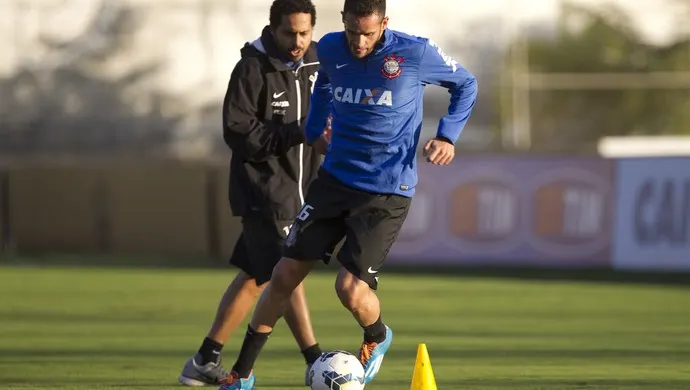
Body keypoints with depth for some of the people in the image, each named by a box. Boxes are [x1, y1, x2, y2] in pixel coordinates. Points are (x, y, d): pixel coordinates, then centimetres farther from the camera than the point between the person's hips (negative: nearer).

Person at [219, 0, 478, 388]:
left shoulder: (416, 53, -15)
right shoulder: (330, 49, -2)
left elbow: (466, 85, 2)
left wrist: (448, 136, -11)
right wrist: (314, 130, 12)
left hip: (387, 191, -4)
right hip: (335, 178, 4)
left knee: (351, 289, -15)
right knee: (285, 275, 1)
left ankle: (378, 338, 22)